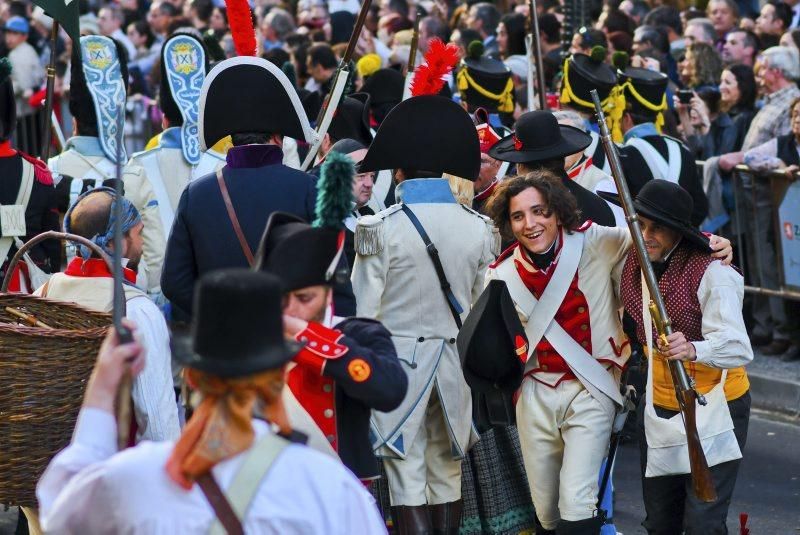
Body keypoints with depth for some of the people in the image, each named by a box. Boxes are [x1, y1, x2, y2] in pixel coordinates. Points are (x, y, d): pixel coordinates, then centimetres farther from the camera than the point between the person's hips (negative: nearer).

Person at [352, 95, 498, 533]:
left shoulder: (380, 229, -12)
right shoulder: (478, 228, -1)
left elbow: (363, 311, -8)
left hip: (398, 359, -4)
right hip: (455, 363, 4)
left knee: (407, 481, 0)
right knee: (447, 476, 13)